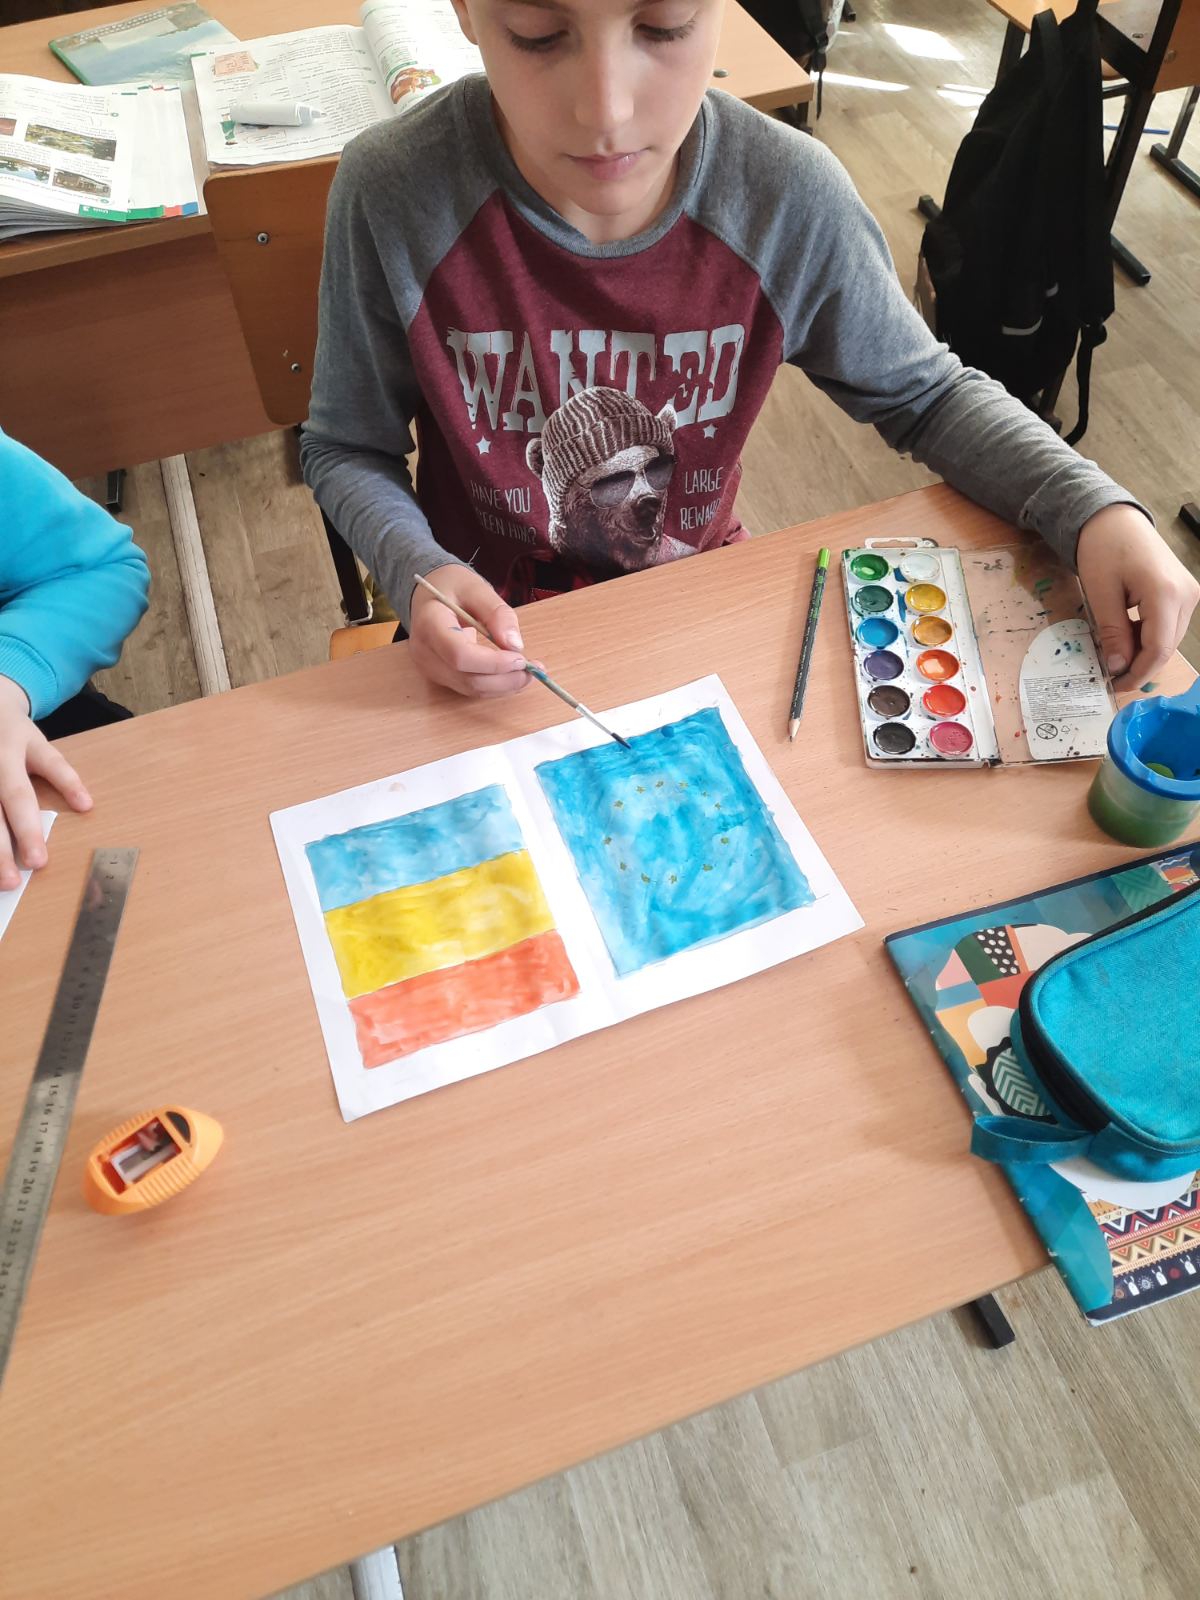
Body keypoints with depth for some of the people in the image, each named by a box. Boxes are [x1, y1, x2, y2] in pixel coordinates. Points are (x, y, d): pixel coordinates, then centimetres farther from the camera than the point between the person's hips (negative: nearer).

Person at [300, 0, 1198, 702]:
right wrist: (417, 574, -28)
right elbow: (347, 452, -6)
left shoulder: (790, 198, -19)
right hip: (493, 631, 0)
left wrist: (1092, 508, -18)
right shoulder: (393, 196, -22)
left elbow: (923, 394, -2)